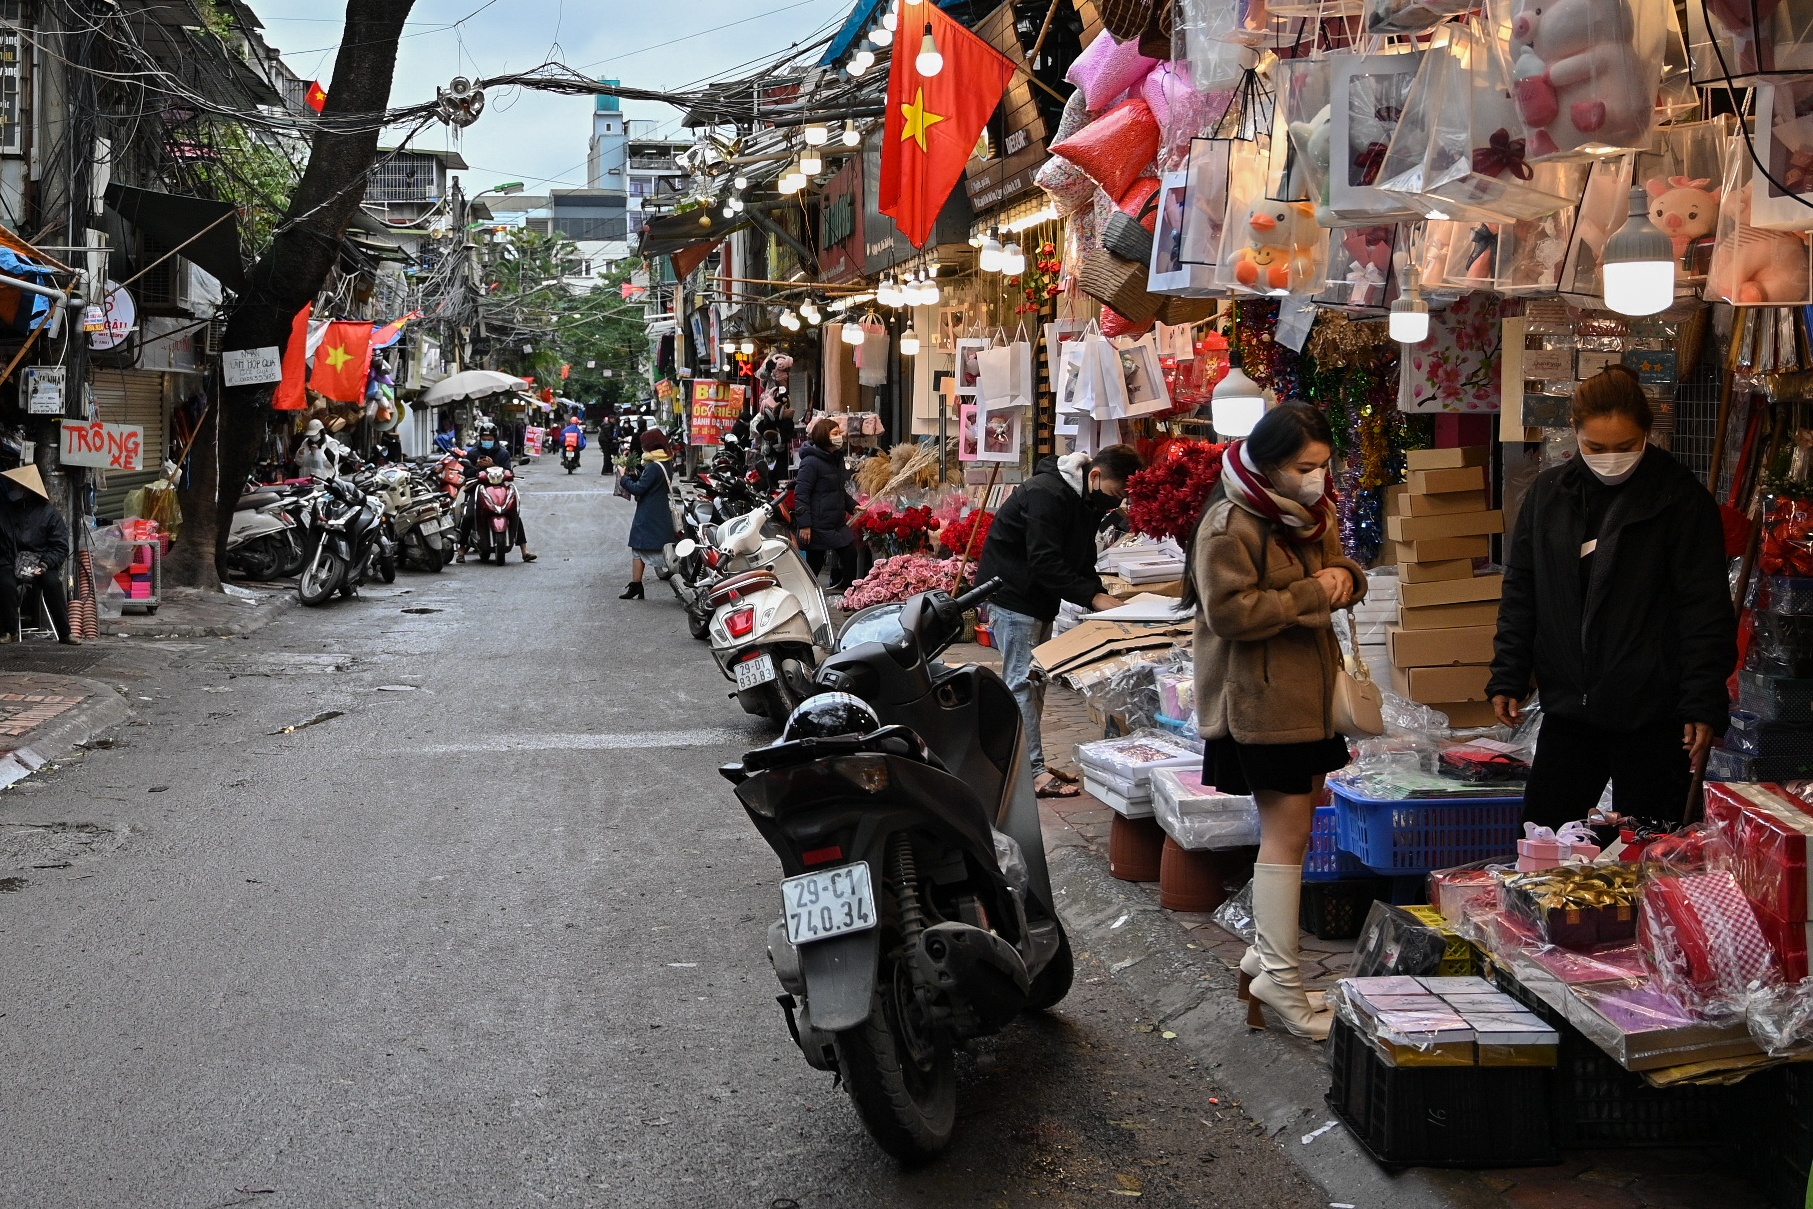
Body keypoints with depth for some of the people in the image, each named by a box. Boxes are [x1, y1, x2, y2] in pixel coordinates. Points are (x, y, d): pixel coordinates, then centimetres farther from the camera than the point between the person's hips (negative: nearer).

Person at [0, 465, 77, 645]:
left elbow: (60, 547, -3)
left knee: (52, 582, -30)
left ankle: (65, 633, -21)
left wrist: (46, 563, -21)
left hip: (40, 561, -1)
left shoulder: (49, 513, -3)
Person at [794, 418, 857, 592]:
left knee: (850, 555, 4)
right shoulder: (811, 462, -16)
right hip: (818, 524, -9)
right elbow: (801, 494, -19)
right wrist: (804, 524, -24)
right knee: (814, 564, 1)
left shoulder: (836, 458, 13)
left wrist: (852, 506, 10)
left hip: (837, 522, 9)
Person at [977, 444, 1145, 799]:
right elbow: (1045, 563, -29)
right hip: (1011, 594, -10)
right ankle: (1032, 773, -10)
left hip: (1038, 599, 10)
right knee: (1022, 681, -10)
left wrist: (1101, 595, -5)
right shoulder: (1046, 493, -24)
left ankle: (1029, 763, 17)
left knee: (1034, 682, 11)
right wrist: (1093, 596, -30)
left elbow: (1082, 561, 12)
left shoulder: (1088, 502, 7)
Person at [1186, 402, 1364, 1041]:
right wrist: (1311, 594, -21)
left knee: (1292, 824, 13)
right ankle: (1280, 981, -1)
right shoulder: (1231, 522, -17)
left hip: (1308, 693, 9)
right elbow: (1230, 611, -23)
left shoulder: (1312, 512, 11)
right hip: (1260, 698, -9)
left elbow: (1338, 566, 23)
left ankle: (1265, 952, 25)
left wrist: (1345, 575, -2)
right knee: (1287, 832, -8)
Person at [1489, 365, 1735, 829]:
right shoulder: (1547, 494, 6)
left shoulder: (1682, 499, -7)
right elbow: (1520, 594, 12)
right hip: (1567, 707, 4)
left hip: (1651, 713, -4)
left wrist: (1703, 704, -12)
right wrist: (1507, 678, 6)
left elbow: (1706, 611, -7)